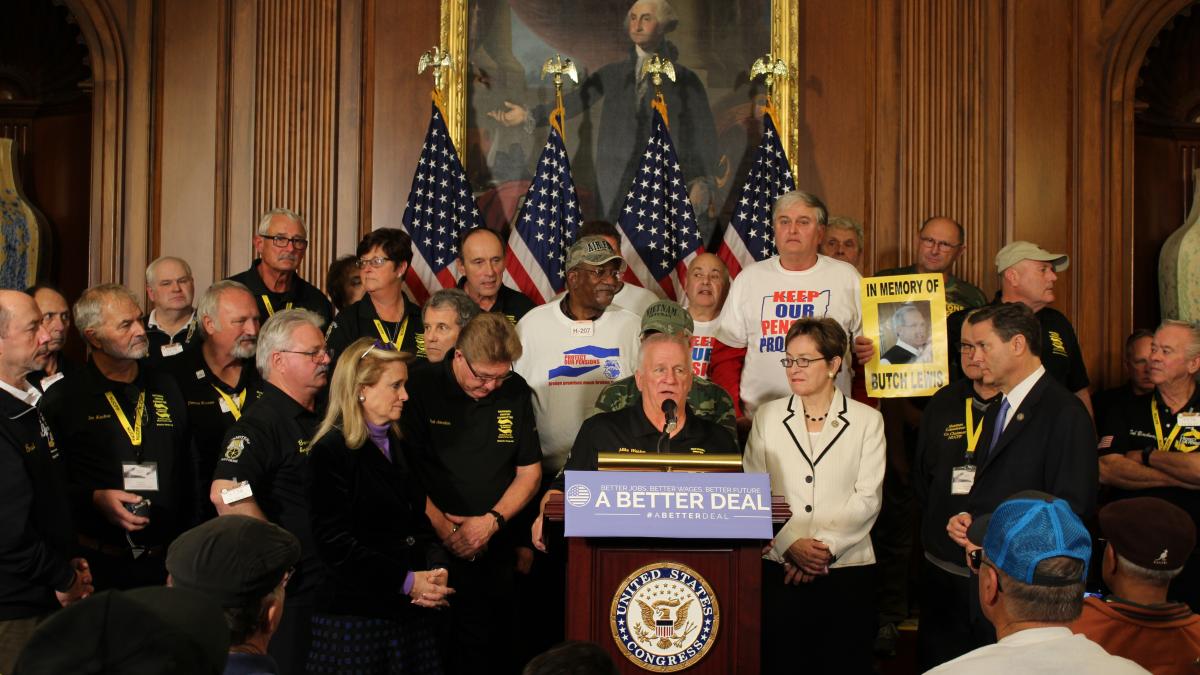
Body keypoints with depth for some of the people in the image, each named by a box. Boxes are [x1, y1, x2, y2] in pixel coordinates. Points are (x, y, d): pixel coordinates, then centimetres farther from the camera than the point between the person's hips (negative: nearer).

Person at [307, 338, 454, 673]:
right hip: (354, 616, -7)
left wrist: (437, 570, -4)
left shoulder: (399, 446, 13)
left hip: (412, 612, 7)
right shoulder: (331, 451, -10)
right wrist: (407, 581, -16)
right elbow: (336, 543, -16)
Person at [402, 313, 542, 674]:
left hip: (497, 549, 4)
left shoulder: (515, 391, 6)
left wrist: (492, 522, -5)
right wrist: (446, 531, -14)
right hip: (435, 549, -3)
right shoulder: (421, 388, -7)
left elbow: (529, 472, 9)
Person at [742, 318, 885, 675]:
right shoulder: (767, 416, 9)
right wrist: (791, 545, -10)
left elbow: (867, 498, -1)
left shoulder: (867, 420, 5)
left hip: (846, 568, -1)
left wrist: (826, 547, -11)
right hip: (778, 567, 1)